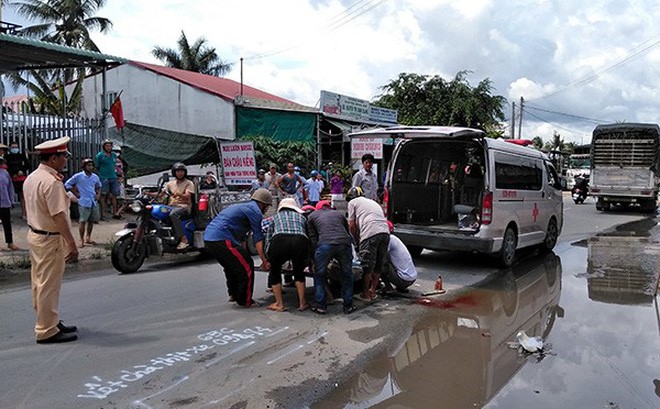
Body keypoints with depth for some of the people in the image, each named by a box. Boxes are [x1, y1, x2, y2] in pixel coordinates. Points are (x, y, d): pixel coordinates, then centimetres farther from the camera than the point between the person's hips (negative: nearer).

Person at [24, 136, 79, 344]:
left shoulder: (31, 178, 10)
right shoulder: (52, 181, -21)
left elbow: (31, 209, 15)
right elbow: (58, 216, -24)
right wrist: (72, 244, -21)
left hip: (34, 234, 10)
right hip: (50, 239, -10)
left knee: (40, 283, 16)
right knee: (49, 286, -2)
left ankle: (50, 322, 29)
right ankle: (47, 331, 7)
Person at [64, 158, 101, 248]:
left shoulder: (95, 177, 8)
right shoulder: (78, 176, -6)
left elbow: (99, 186, 25)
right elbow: (67, 184, -2)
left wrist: (98, 194, 9)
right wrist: (76, 194, -5)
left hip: (94, 202, 5)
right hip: (84, 202, -5)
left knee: (91, 220, 12)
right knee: (83, 221, -5)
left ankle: (88, 238, 25)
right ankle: (82, 240, 4)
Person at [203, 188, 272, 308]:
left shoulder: (243, 207, 27)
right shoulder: (255, 210, -2)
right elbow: (258, 237, -6)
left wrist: (244, 252, 30)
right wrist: (264, 260, -3)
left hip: (208, 237, 10)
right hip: (222, 239, -10)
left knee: (232, 266, 27)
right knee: (247, 266, -2)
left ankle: (233, 294, 39)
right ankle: (245, 301, 6)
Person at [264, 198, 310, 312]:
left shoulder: (276, 216, 33)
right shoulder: (301, 216, 36)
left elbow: (268, 239, 27)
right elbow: (308, 236, 34)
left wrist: (268, 259, 40)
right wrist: (306, 262, 44)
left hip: (279, 241, -1)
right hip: (300, 241, 1)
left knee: (275, 271, 22)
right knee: (299, 272, 25)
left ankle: (279, 304, 24)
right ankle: (302, 303, 26)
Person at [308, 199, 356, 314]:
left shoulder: (312, 216, 27)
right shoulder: (338, 214, 33)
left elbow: (313, 238, 19)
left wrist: (316, 252, 22)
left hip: (325, 245, -2)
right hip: (344, 243, 2)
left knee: (319, 275, 17)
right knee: (347, 275, 19)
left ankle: (320, 306, 18)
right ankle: (348, 306, 23)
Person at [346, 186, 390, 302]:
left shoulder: (352, 202, 17)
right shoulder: (373, 202, 35)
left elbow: (352, 226, 10)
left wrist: (357, 239, 25)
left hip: (370, 233, -6)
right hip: (385, 231, 6)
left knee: (367, 266, 5)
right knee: (379, 265, 16)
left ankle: (366, 293, 14)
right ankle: (373, 291, 25)